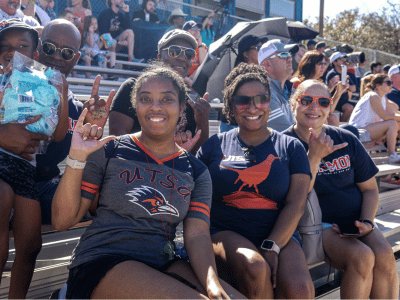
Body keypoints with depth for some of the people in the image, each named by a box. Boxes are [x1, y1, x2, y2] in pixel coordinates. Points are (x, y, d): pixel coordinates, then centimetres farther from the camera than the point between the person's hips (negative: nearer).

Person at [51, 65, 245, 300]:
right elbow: (63, 221, 0)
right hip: (101, 263, -3)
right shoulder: (108, 151, 3)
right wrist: (77, 157, -12)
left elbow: (197, 234, -1)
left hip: (163, 266, 4)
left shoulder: (197, 172, 11)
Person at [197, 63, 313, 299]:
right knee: (254, 268, -33)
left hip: (279, 236, 0)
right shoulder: (215, 145, 14)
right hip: (226, 234, 0)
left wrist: (272, 247, -12)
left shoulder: (291, 147, 13)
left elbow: (296, 204, 2)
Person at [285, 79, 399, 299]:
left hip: (355, 221, 4)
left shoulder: (346, 140, 7)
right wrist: (314, 156, -22)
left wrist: (366, 222, -5)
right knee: (361, 257, -30)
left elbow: (370, 189, 12)